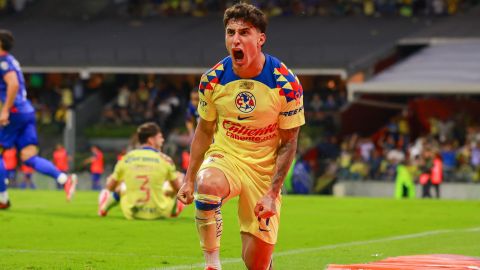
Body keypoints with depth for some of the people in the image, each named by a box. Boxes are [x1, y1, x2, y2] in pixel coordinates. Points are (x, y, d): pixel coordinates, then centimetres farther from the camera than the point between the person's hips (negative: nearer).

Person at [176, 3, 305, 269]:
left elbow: (288, 143, -6)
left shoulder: (286, 84, -13)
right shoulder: (213, 79, -6)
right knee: (207, 186, -38)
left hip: (264, 168, -1)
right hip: (224, 157, 1)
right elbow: (204, 131, 8)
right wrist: (189, 179, 3)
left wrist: (272, 193, -14)